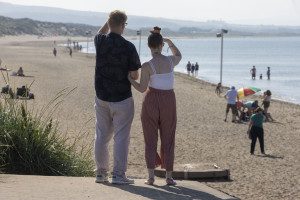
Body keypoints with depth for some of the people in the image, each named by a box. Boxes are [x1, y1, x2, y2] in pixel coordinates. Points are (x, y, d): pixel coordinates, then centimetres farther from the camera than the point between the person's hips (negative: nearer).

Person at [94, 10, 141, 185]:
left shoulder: (100, 42, -3)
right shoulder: (128, 47, -15)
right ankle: (118, 175, 0)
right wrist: (134, 74, 10)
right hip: (122, 98, -4)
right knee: (121, 137, 1)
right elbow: (134, 75, -11)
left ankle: (101, 173, 18)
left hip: (102, 97, 5)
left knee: (102, 136, 13)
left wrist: (110, 20, 20)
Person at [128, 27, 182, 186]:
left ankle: (151, 176, 3)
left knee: (150, 139, 7)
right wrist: (169, 42, 32)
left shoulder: (147, 66, -14)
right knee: (168, 139, 10)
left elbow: (142, 89, -10)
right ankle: (169, 177, 9)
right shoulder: (171, 61, -4)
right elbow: (179, 56, 21)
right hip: (169, 101, 2)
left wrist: (128, 78, 1)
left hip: (151, 101, -2)